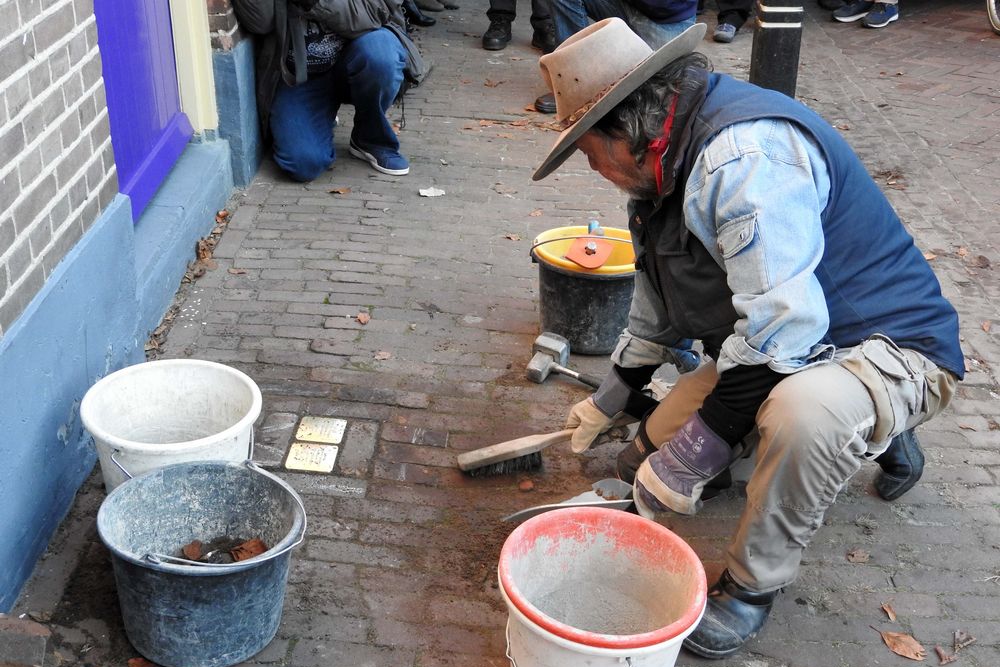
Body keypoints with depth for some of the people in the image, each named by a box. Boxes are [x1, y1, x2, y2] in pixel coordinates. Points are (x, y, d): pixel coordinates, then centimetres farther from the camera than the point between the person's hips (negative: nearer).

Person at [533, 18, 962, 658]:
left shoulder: (745, 155, -30)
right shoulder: (674, 156, 4)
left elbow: (779, 328, -35)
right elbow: (657, 294, 18)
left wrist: (694, 450, -27)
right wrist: (614, 396, 27)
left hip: (891, 345, -10)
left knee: (801, 410, -42)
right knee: (645, 462, 9)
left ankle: (754, 584, -13)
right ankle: (871, 432, 21)